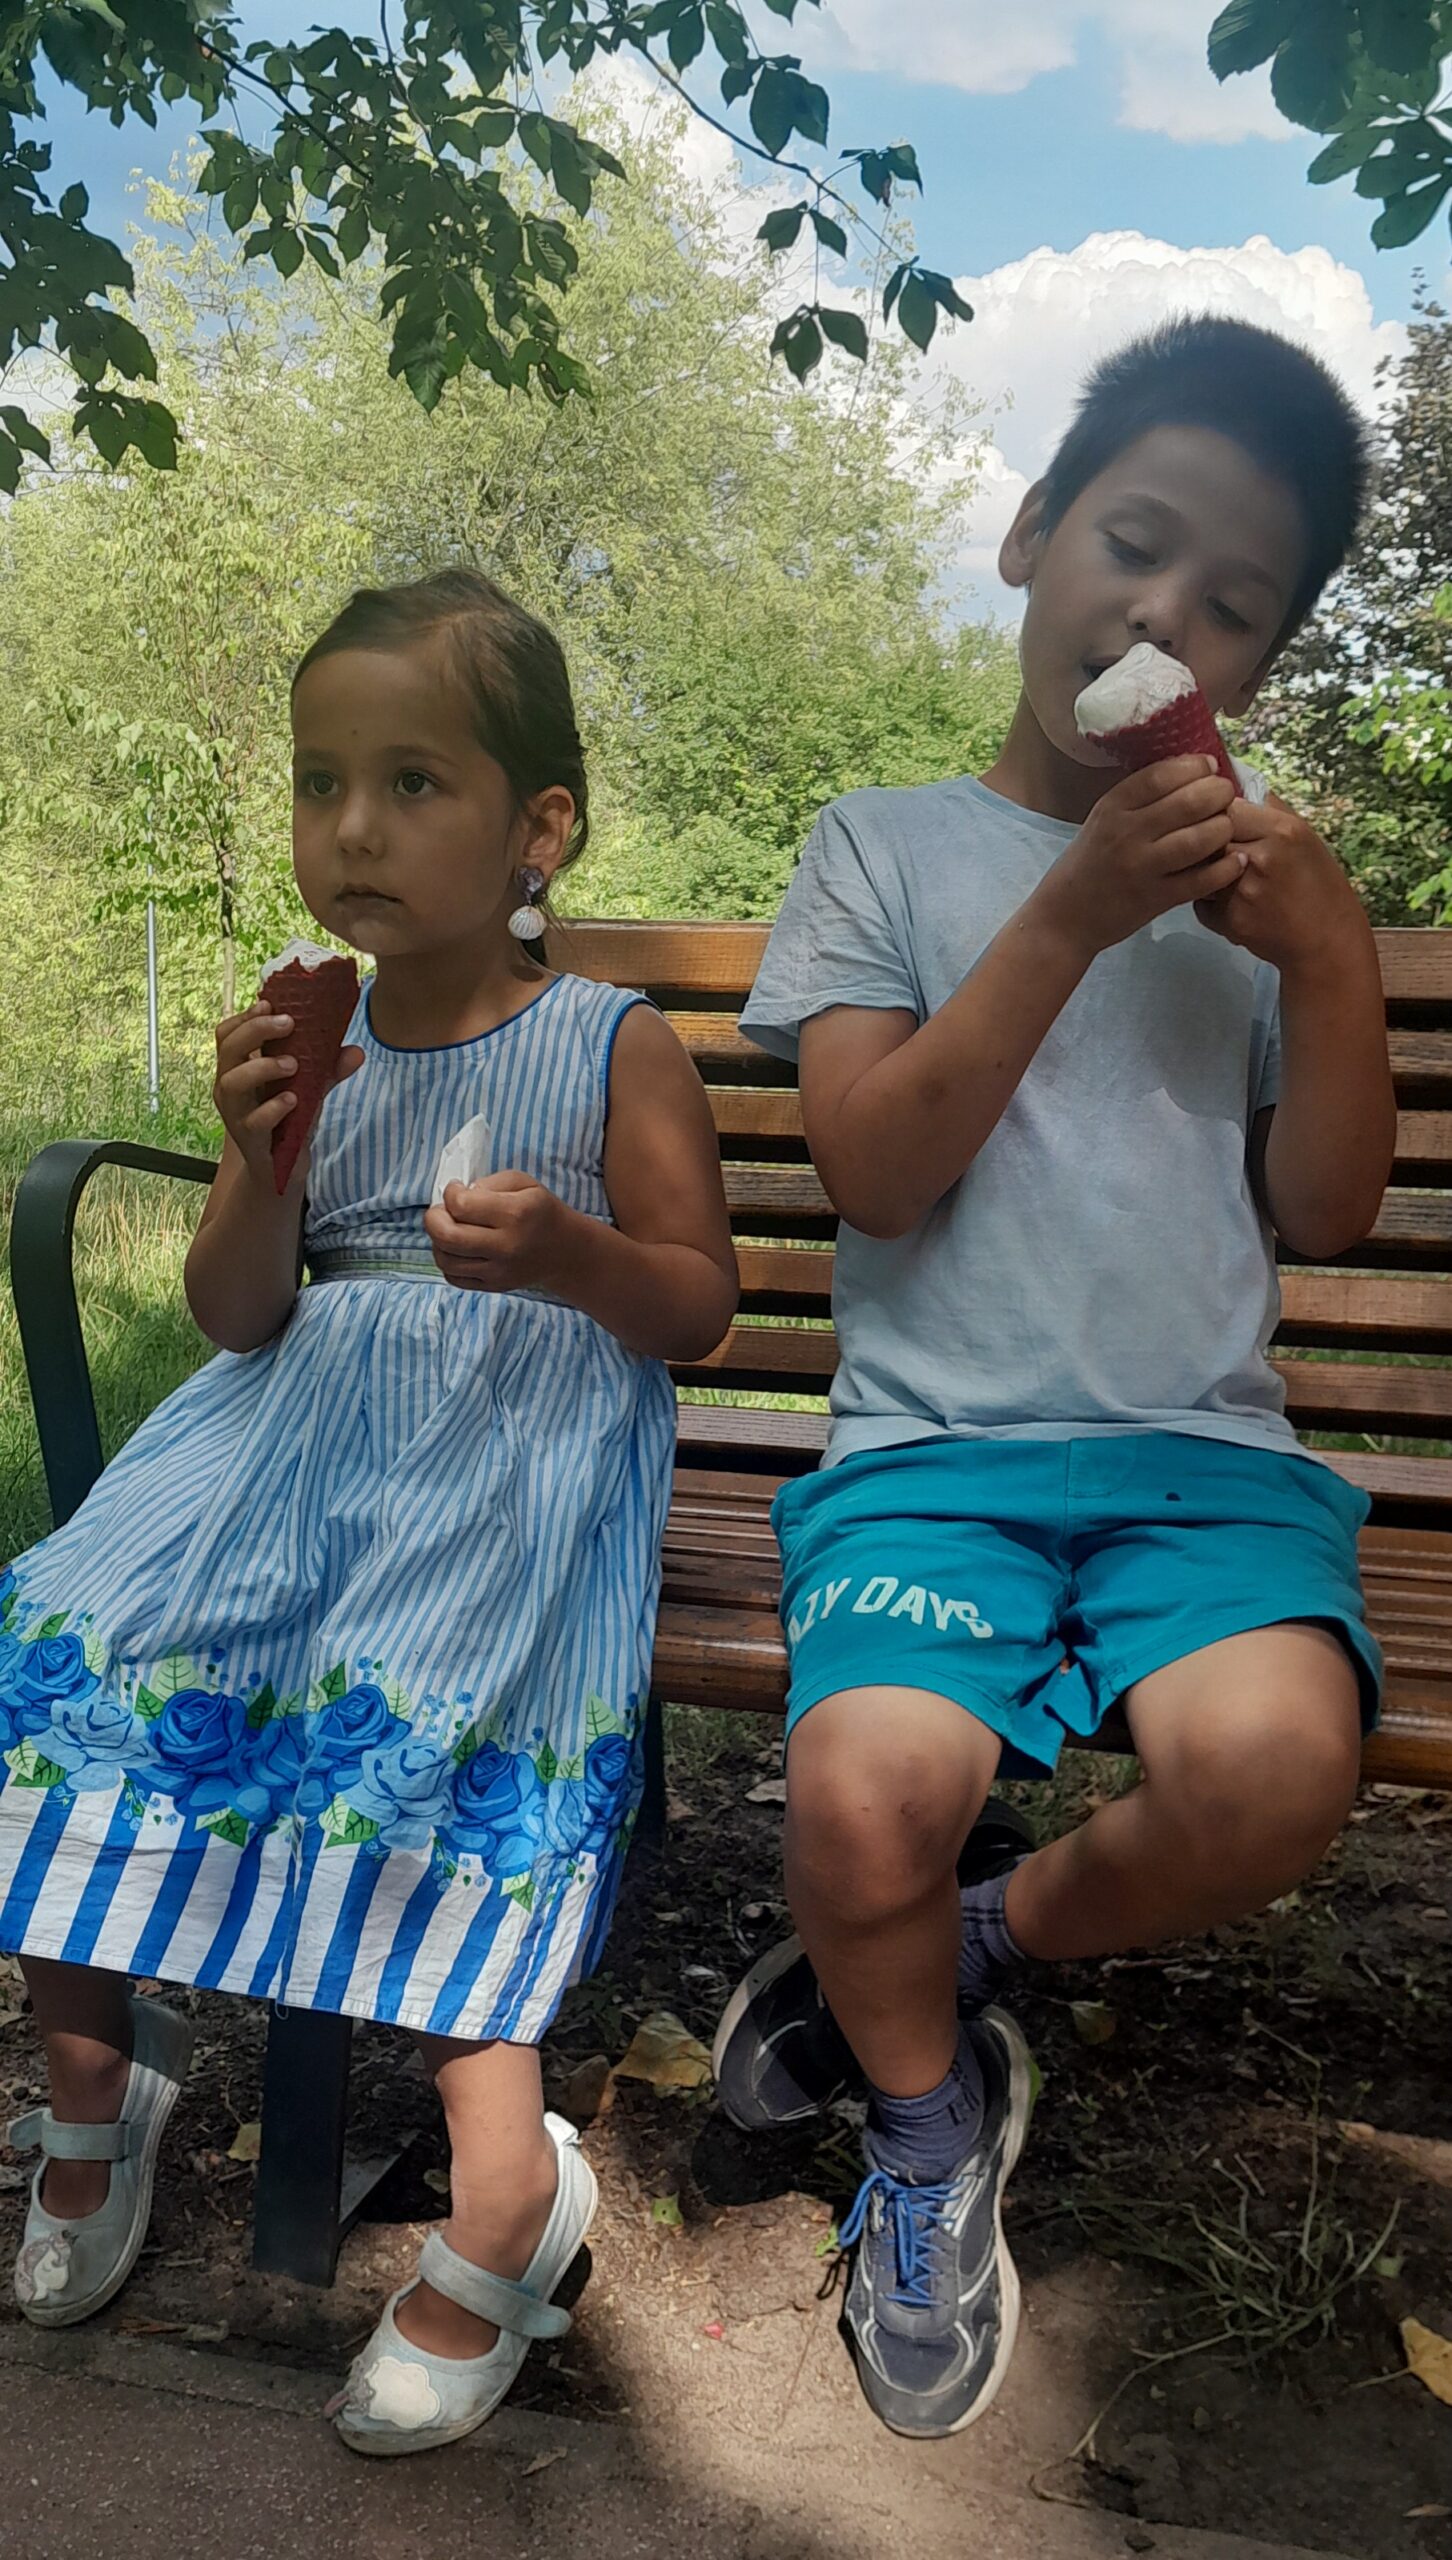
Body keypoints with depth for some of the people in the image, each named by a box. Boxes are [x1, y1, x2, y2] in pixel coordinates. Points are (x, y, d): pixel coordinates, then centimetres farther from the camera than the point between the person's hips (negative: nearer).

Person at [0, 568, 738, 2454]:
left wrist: (572, 1254, -21)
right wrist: (259, 1159, -13)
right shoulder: (313, 1042, 8)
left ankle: (506, 2177, -12)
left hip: (522, 1450, -4)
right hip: (309, 1424, 5)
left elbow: (698, 1310, 0)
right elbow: (239, 1319, 7)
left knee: (415, 1711, -27)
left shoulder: (614, 1048, -2)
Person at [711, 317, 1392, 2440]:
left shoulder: (1254, 880, 19)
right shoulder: (887, 846, 11)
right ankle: (932, 2127, 7)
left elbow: (1324, 1213, 12)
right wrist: (1071, 916, -10)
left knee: (1274, 1765, -30)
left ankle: (974, 1952, 4)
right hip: (937, 1447, -2)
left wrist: (1336, 957, -2)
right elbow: (878, 1171, -2)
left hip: (1208, 1451, 2)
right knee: (862, 1799, -29)